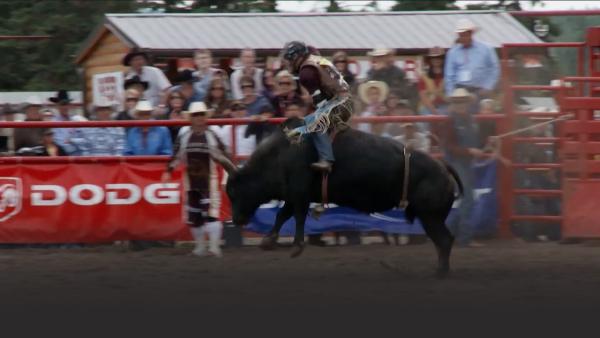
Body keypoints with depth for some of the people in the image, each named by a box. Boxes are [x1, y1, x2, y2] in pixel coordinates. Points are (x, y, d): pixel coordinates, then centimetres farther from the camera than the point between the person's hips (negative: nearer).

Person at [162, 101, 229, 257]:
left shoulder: (212, 135, -1)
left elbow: (223, 156, -1)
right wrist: (168, 171, 8)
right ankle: (200, 246, 23)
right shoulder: (184, 134, 6)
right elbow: (176, 155, 12)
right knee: (193, 215, 9)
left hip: (208, 180, -4)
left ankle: (214, 246, -16)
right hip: (191, 181, 4)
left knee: (211, 212, -15)